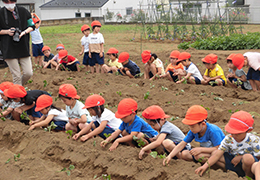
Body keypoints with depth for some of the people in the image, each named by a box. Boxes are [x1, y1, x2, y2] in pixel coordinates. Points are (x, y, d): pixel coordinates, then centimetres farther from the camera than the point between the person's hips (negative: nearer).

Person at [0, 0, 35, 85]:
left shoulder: (23, 11, 3)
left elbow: (32, 26, 10)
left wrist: (24, 32, -9)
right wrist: (7, 31, -13)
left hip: (23, 48, 2)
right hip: (9, 49, -2)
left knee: (28, 73, -1)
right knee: (16, 76, -3)